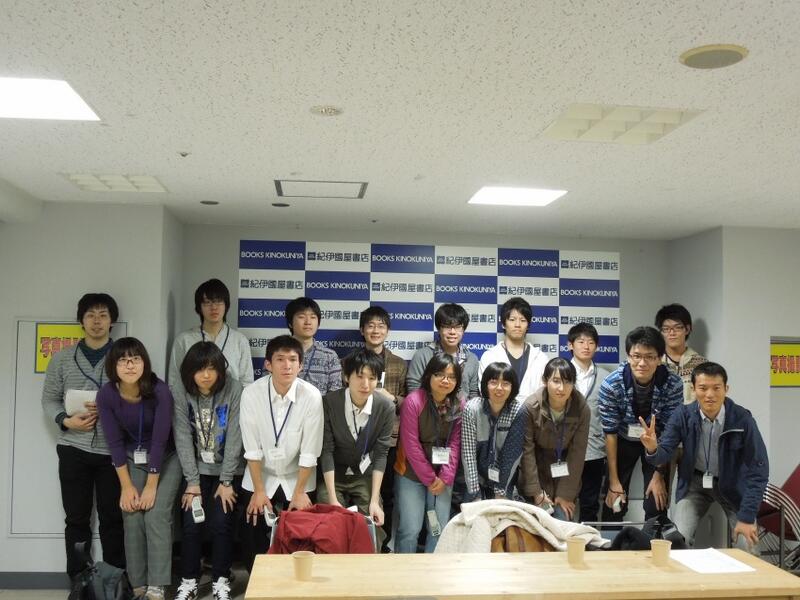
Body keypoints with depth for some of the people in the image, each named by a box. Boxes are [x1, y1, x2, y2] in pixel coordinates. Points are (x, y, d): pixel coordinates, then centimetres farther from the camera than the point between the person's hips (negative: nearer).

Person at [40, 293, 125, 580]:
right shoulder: (62, 358, 8)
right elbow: (49, 399, 9)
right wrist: (65, 421, -9)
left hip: (112, 451, -1)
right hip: (73, 449, 1)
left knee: (112, 519, 4)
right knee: (77, 519, 7)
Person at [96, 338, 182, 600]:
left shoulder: (160, 391, -27)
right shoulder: (106, 395, -18)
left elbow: (160, 440, -23)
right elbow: (115, 442, -10)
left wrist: (151, 486, -19)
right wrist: (126, 486, -9)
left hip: (166, 457, -3)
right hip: (133, 458, 3)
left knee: (156, 514, -15)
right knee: (132, 518, -5)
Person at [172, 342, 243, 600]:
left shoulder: (234, 390, -17)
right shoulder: (181, 393, -10)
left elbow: (234, 438, -15)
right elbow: (183, 438, -10)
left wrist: (226, 482, -14)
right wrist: (192, 482, -12)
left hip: (228, 470, -2)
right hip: (197, 470, 2)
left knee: (221, 523, -7)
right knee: (191, 524, -4)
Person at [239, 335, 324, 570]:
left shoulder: (311, 396, -22)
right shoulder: (251, 394, -19)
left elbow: (309, 452, -15)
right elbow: (252, 448, -12)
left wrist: (299, 491, -11)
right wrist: (259, 490, -10)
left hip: (297, 479, -1)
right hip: (260, 477, 1)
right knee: (253, 540, 3)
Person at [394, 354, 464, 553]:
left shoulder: (459, 404, -3)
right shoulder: (413, 401, -15)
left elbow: (455, 443, -2)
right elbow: (411, 446, -14)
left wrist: (445, 477, -10)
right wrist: (429, 478, -10)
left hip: (442, 476, 4)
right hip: (411, 473, -4)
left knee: (440, 530, 6)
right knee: (410, 530, -4)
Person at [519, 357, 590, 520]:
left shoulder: (582, 410, -16)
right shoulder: (531, 407, -20)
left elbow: (577, 454, -11)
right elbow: (527, 451, -14)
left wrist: (566, 494, -11)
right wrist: (536, 492, -13)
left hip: (564, 475, 1)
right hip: (536, 473, -1)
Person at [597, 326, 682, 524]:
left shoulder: (673, 384, -25)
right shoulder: (611, 384, -26)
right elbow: (610, 432, -18)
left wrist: (659, 475, -15)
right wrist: (614, 481, -15)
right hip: (624, 440, 0)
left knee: (657, 505, -3)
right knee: (614, 504, 0)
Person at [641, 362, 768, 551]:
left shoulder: (742, 419, -22)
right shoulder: (682, 415, -17)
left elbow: (758, 470, -18)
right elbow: (664, 453, -16)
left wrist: (747, 517, -20)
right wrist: (653, 449, -42)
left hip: (733, 484, -1)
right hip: (695, 482, 1)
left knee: (747, 546, -11)